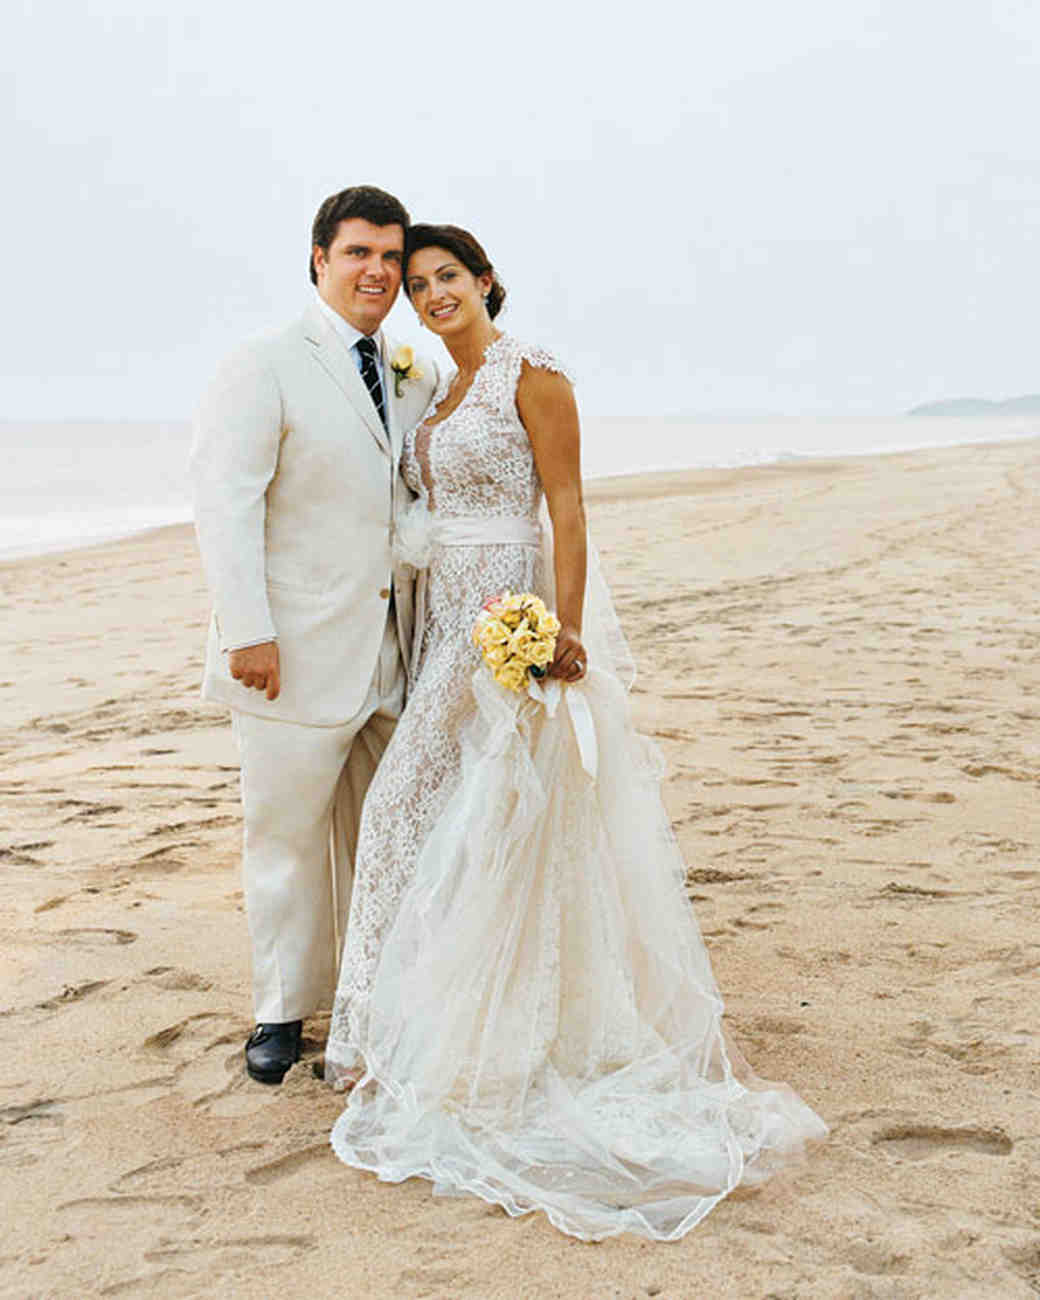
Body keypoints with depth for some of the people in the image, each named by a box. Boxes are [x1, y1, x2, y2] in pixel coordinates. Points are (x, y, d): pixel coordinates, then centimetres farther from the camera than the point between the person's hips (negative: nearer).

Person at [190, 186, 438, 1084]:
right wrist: (248, 631, -20)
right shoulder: (265, 369, -6)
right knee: (288, 835, 5)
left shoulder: (419, 380, 13)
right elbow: (224, 498, -13)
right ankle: (283, 1012, 20)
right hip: (297, 655, -5)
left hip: (392, 650, 6)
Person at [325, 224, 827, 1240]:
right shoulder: (443, 393, 16)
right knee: (424, 813, 10)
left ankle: (506, 1047, 8)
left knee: (505, 822, -4)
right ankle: (435, 1027, 24)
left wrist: (563, 631, -23)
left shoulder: (531, 376, -8)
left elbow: (566, 511, -14)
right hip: (448, 626, 8)